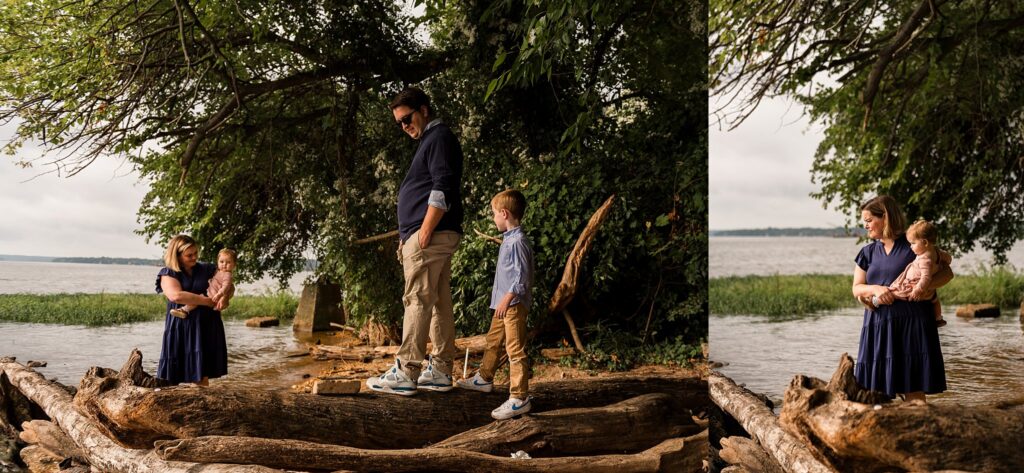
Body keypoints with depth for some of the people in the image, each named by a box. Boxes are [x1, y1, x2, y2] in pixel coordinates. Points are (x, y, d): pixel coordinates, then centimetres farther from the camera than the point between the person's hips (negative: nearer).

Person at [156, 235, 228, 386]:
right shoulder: (168, 274, 0)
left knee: (202, 377, 1)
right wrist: (208, 302, -17)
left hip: (206, 327, 3)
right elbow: (176, 295, -18)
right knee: (170, 378, -3)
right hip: (180, 327, -2)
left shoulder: (206, 270, 11)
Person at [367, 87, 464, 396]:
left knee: (417, 301, -12)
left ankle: (406, 373, -13)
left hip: (429, 235, -10)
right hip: (439, 237, 10)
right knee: (439, 303, 8)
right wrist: (407, 236, 21)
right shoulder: (428, 141, 25)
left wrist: (424, 231, -20)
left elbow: (443, 189, -18)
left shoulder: (439, 138, -7)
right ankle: (440, 371, 10)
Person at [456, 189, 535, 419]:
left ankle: (520, 398, -10)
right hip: (503, 303, 11)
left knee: (515, 349, -10)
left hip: (514, 303, -11)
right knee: (493, 341, 25)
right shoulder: (508, 239, 13)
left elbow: (523, 276, -21)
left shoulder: (518, 241, -18)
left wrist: (508, 298, -23)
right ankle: (484, 378, 44)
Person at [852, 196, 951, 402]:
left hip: (911, 323, -4)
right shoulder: (868, 252, 15)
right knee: (876, 390, 0)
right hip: (878, 325, 4)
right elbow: (856, 288, 10)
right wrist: (875, 289, -11)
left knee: (913, 389, -5)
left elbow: (947, 273, 0)